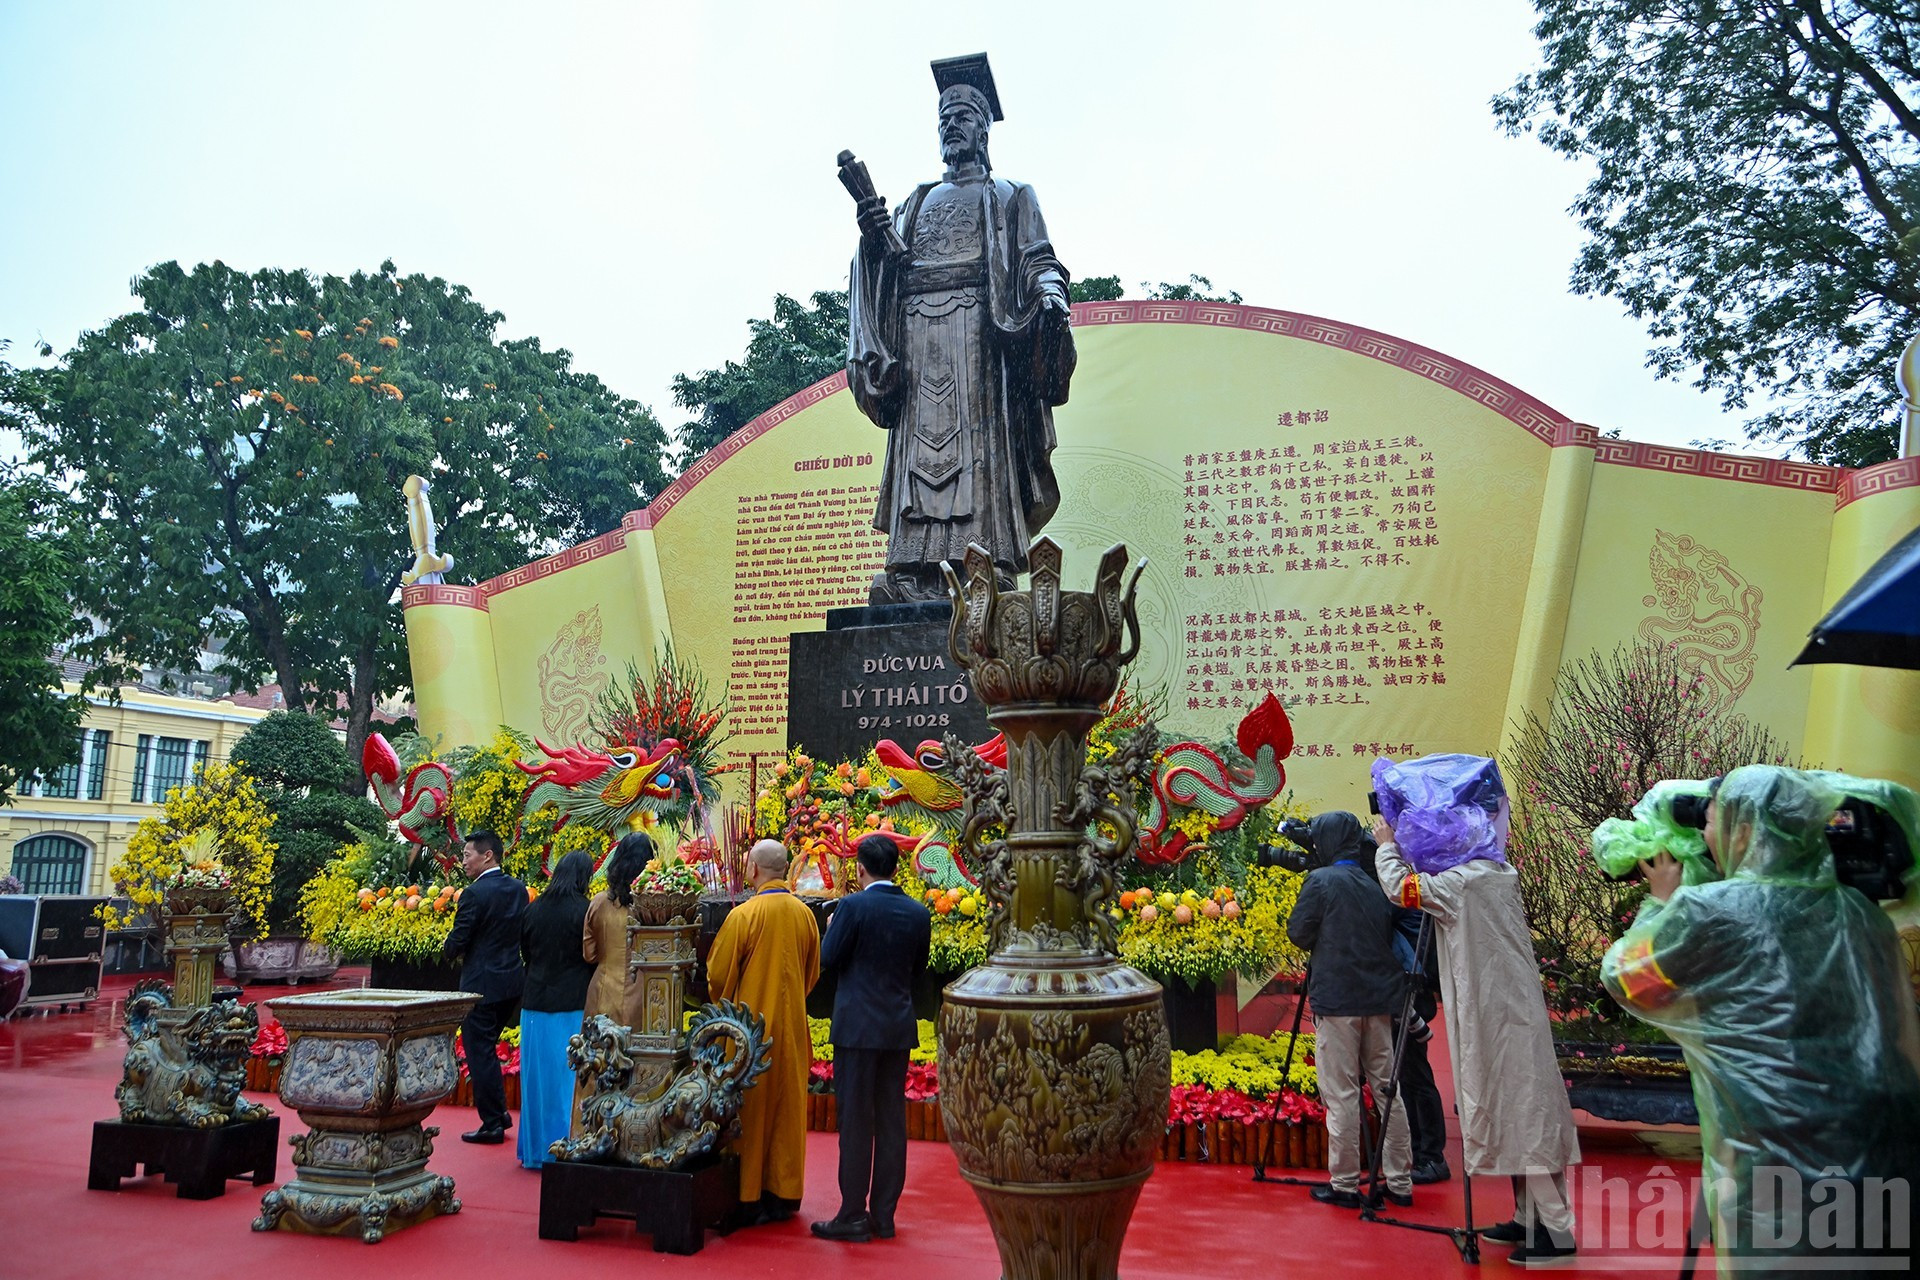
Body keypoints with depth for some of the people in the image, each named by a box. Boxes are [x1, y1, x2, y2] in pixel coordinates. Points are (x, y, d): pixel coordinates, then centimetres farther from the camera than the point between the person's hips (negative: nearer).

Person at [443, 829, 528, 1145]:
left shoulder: (474, 894, -17)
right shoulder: (519, 889, 5)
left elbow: (456, 945, -15)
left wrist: (452, 950, 7)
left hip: (481, 985, -8)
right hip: (513, 980, 8)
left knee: (480, 1053, 3)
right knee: (487, 1048, 22)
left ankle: (492, 1124, 8)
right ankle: (499, 1111, 26)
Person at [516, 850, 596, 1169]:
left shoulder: (534, 909, 3)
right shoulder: (583, 910, -13)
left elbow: (526, 953, 12)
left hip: (535, 1002, 5)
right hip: (573, 1005, -5)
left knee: (538, 1076, 13)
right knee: (569, 1078, 4)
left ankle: (535, 1150, 22)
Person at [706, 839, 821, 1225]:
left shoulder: (743, 915, -16)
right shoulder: (805, 915, -1)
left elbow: (718, 974, -8)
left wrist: (722, 1003, 13)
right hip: (791, 1027, 4)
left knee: (750, 1110, 5)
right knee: (786, 1109, 12)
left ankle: (748, 1198, 11)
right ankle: (783, 1193, 20)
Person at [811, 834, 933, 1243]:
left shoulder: (853, 906, -13)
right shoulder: (918, 913, 3)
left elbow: (829, 959, -8)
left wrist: (831, 929, 9)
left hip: (858, 1025, -5)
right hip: (899, 1028, 5)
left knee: (856, 1121, 2)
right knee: (891, 1120, 11)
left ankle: (853, 1216, 6)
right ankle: (884, 1214, 18)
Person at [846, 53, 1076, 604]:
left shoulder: (1010, 197, 19)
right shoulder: (917, 200, 29)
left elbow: (1039, 262, 6)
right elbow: (891, 264, 20)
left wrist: (1052, 300, -16)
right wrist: (876, 237, -2)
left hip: (978, 325, -3)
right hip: (917, 327, 3)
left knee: (980, 441, -15)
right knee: (921, 440, -10)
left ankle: (989, 564, -21)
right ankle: (915, 571, -18)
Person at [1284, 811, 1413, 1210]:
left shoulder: (1321, 881, -7)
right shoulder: (1375, 883, 10)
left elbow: (1299, 933, -4)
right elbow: (1389, 935, 15)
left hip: (1337, 999, -6)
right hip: (1380, 998, 6)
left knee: (1341, 1094, 0)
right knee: (1387, 1089, 11)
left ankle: (1344, 1185, 5)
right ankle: (1399, 1182, 16)